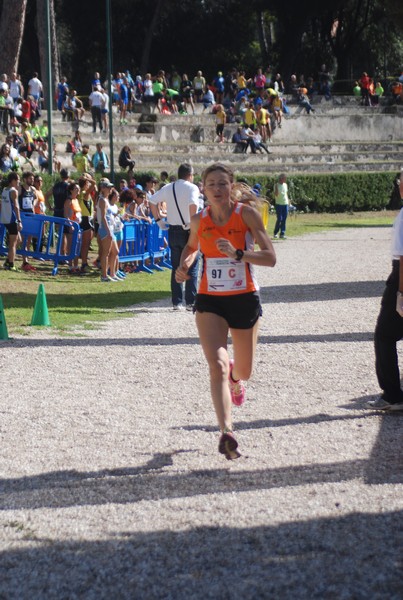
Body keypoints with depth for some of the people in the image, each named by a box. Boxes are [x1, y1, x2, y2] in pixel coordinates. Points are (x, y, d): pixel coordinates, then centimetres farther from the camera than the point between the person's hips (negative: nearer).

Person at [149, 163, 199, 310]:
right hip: (188, 231, -5)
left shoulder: (168, 188, 8)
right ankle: (190, 302, 0)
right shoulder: (192, 188, -9)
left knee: (175, 267, 11)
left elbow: (152, 201, 5)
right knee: (191, 268, 3)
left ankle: (176, 302, 10)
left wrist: (158, 220, 8)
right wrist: (192, 223, -17)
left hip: (173, 230, 5)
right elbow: (193, 204, -26)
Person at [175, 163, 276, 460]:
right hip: (209, 301, 1)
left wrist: (238, 253, -29)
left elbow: (270, 258, -16)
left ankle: (235, 378, 53)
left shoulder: (246, 213, -11)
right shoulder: (199, 220, -1)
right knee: (217, 365, -20)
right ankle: (226, 432, -23)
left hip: (245, 299, -1)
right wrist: (184, 266, 1)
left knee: (244, 371, 14)